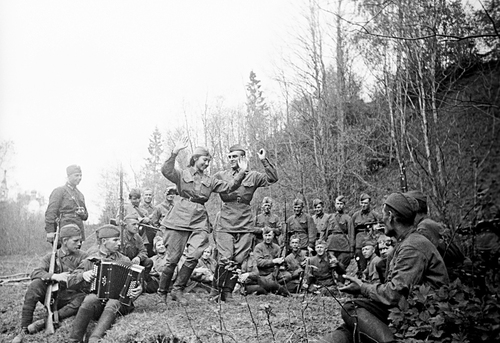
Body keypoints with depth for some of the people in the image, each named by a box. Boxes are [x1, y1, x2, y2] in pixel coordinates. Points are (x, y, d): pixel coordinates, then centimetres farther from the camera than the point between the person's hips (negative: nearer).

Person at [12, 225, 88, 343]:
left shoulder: (82, 257, 5)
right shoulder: (51, 257, 5)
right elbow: (35, 273, -11)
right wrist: (54, 276, -29)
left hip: (69, 299, 0)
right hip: (52, 295, 1)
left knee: (85, 298, -33)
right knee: (36, 284, -26)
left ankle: (46, 321, -28)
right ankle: (24, 329, -21)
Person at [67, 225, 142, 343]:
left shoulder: (124, 261, 11)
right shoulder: (90, 260, 10)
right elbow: (70, 281, 9)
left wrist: (139, 289, -14)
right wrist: (83, 275, -11)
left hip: (118, 299, 0)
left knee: (112, 304, -34)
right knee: (90, 300, -33)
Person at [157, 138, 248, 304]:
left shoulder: (210, 181, 20)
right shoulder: (182, 175, 7)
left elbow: (229, 186, 10)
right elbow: (166, 171, -13)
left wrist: (241, 173, -2)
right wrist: (175, 152, -24)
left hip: (199, 221, 4)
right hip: (180, 218, -3)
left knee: (193, 257, -14)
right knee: (173, 258, -1)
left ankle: (178, 290, 0)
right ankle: (162, 292, 16)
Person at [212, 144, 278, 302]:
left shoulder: (253, 176, 9)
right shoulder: (220, 176, 8)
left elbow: (273, 178, -2)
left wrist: (264, 161, -10)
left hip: (245, 226, 2)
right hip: (225, 225, -1)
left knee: (237, 261, 2)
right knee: (225, 260, -11)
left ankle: (228, 292, 16)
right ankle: (217, 290, 7)